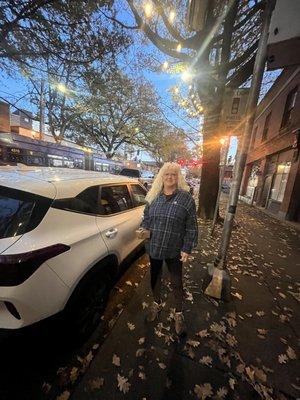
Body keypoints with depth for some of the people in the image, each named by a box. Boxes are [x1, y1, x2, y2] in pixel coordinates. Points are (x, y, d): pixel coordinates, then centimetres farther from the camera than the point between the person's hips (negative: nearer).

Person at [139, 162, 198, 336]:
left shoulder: (186, 198, -9)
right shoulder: (154, 197, 1)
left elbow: (191, 227, -8)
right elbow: (146, 217, 12)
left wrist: (187, 249, -10)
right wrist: (145, 229, -8)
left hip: (175, 250, -3)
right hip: (154, 247, 4)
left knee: (177, 283, 14)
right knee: (155, 278, 23)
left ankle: (179, 314, 42)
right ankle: (157, 304, 52)